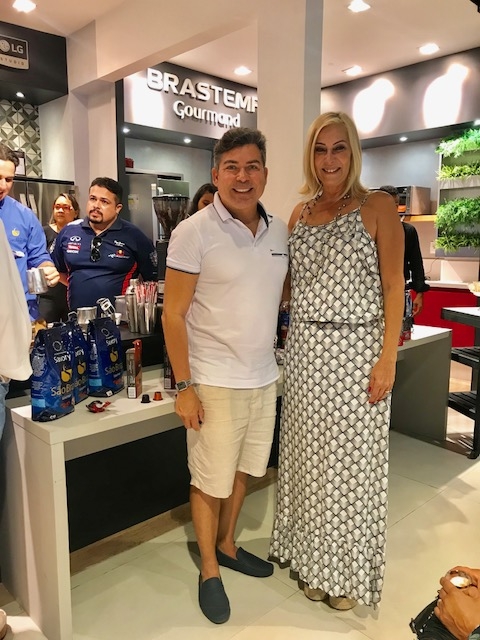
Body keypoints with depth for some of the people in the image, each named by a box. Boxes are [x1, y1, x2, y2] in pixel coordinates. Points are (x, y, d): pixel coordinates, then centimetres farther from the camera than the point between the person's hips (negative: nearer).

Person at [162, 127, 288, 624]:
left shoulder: (279, 230, 5)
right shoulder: (194, 232, -12)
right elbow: (173, 315, -12)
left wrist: (279, 359, 11)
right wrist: (184, 387, -14)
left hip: (264, 378, 6)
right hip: (214, 382, -5)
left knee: (243, 470, 20)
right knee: (210, 481, 8)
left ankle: (226, 545, 43)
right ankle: (209, 571, 31)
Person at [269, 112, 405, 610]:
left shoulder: (377, 207, -3)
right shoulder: (300, 213, 11)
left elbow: (393, 284, -7)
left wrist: (388, 358, -12)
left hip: (356, 348, -4)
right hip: (305, 350, 5)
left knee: (351, 459, 6)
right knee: (308, 455, 13)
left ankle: (348, 571, 28)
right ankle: (314, 558, 35)